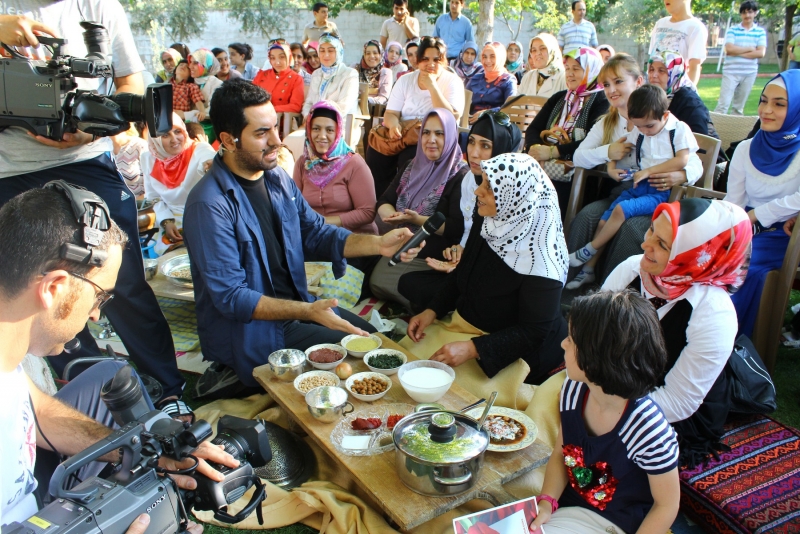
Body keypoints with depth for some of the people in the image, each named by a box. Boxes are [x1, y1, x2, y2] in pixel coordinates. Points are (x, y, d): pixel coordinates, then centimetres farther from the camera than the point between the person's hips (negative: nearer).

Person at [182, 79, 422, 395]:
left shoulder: (277, 177, 1)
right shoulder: (209, 205, -24)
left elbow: (316, 234, 7)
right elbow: (231, 298, -24)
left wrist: (377, 244, -9)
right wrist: (308, 312, -32)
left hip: (295, 305, 8)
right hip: (247, 330, -8)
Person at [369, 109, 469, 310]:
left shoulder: (461, 175, -14)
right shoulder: (412, 167, 9)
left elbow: (458, 229, -21)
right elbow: (384, 201, 6)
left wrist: (417, 220, -29)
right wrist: (392, 215, -19)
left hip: (434, 260, -6)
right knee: (375, 284, -7)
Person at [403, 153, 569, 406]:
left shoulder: (540, 257, -27)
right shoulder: (486, 224, -6)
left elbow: (534, 331, -21)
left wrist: (471, 348, -27)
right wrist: (432, 311, -1)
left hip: (508, 350, -7)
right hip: (460, 325, 7)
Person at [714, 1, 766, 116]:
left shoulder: (760, 32, 6)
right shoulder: (732, 30, 2)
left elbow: (761, 53, -6)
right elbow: (729, 49, -11)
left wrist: (738, 52, -10)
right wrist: (750, 48, -7)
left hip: (749, 73, 2)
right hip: (731, 72, -2)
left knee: (739, 106, 8)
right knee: (723, 103, -11)